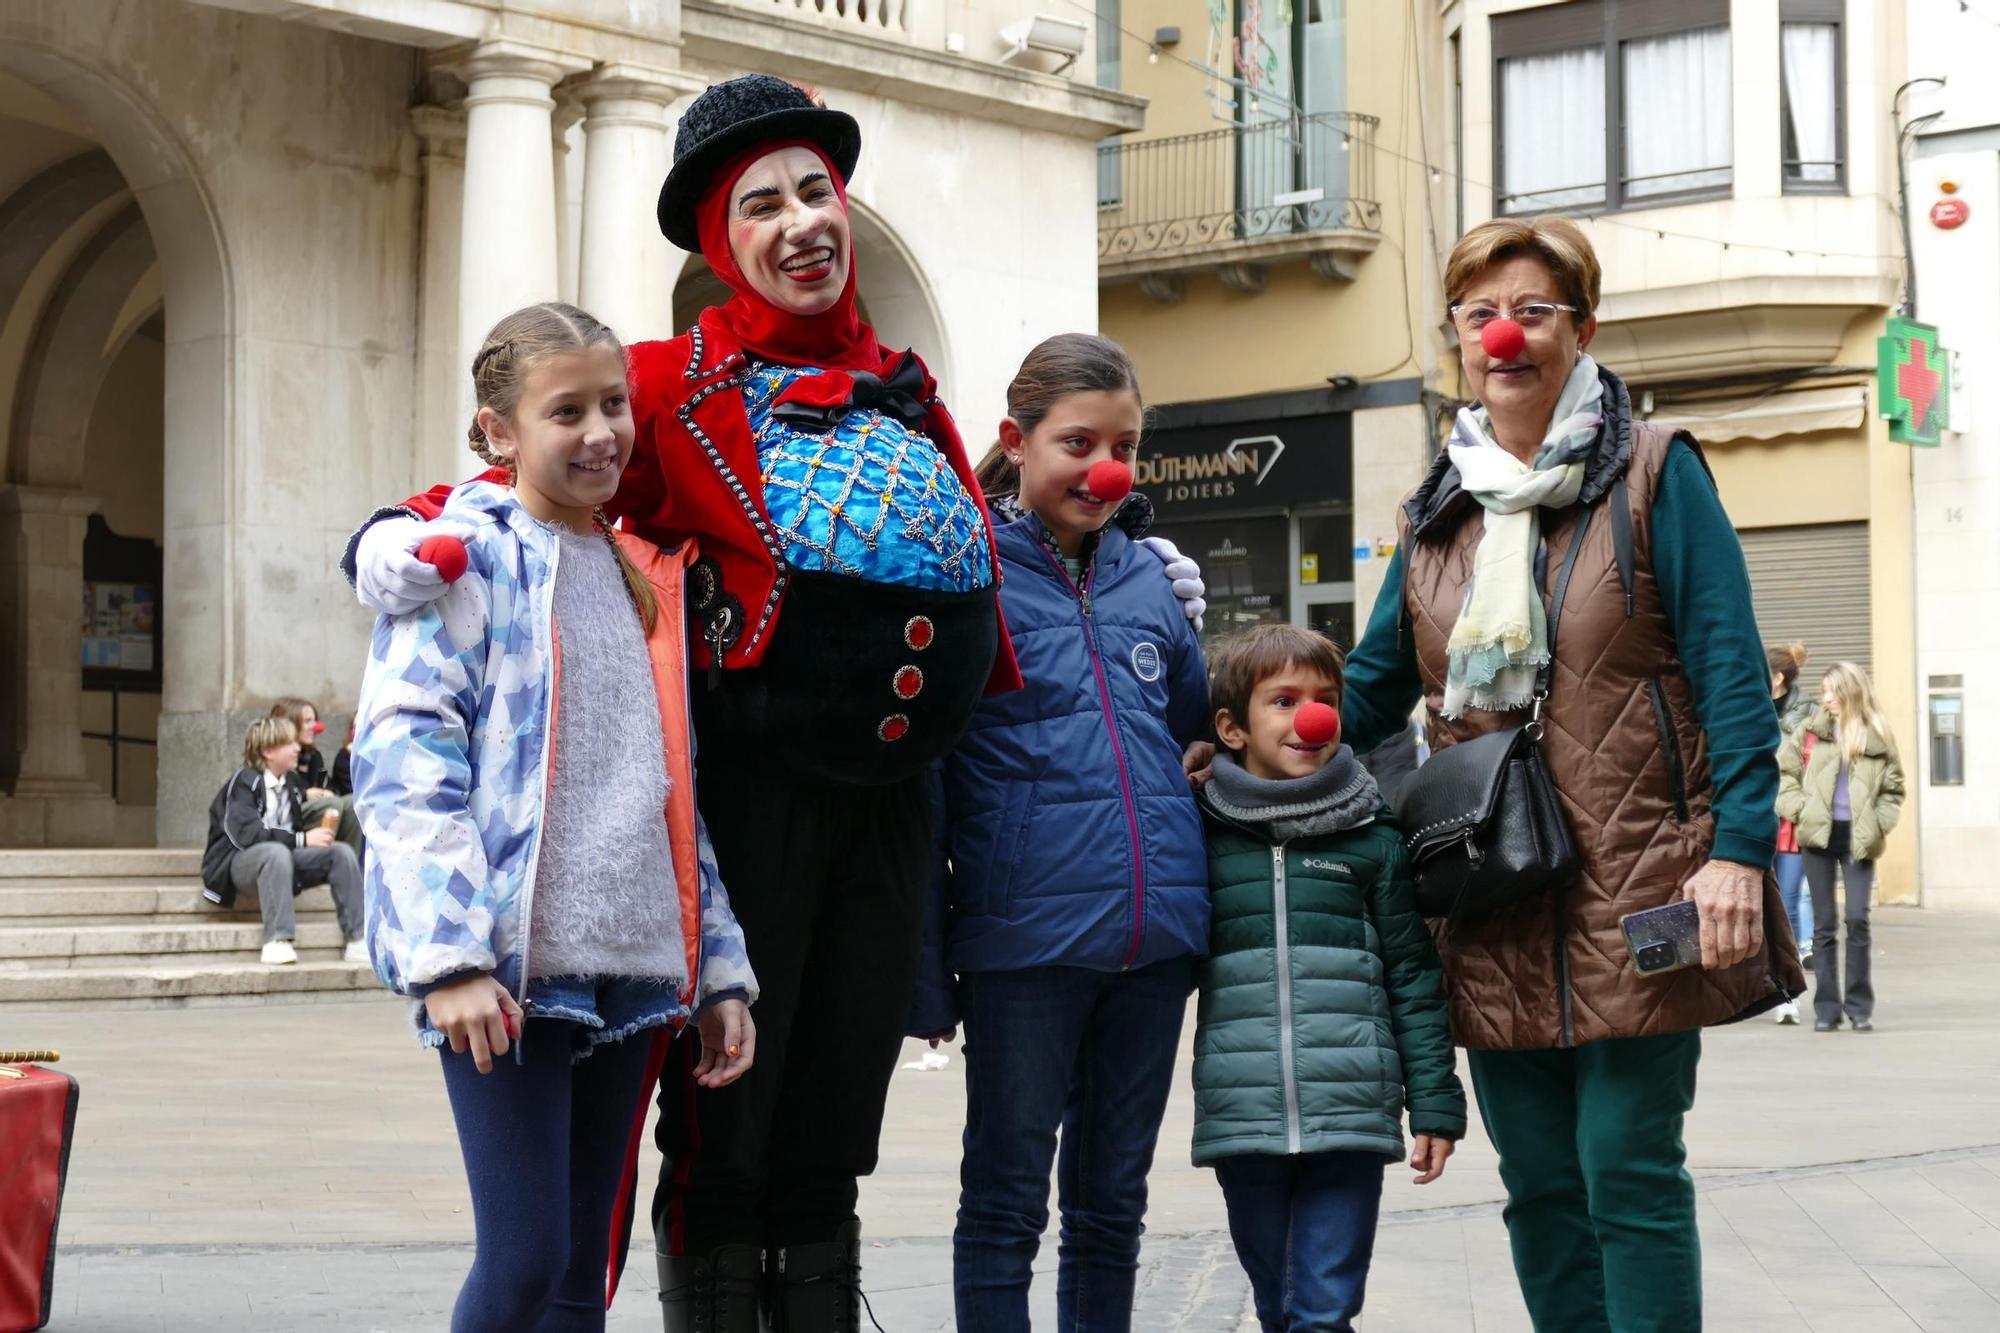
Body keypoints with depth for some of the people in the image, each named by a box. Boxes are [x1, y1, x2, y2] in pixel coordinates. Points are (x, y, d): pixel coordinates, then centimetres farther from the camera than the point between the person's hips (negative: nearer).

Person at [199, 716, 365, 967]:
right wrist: (302, 840, -25)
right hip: (238, 861, -7)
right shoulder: (244, 782, -12)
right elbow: (246, 834, -25)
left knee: (341, 852, -12)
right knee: (276, 852, -40)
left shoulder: (288, 783, 12)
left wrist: (314, 833, -4)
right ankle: (277, 942, -42)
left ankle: (357, 941, -17)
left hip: (281, 856, 7)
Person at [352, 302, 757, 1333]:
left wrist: (719, 968, 16)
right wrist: (450, 956, -21)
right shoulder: (468, 555, -2)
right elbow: (401, 762, -12)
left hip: (632, 971, 6)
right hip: (505, 971, -6)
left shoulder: (646, 578, 18)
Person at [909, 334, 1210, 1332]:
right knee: (1006, 1205, 5)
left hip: (1155, 937, 5)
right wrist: (922, 970, -10)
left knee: (1112, 1204, 14)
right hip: (1023, 939, -5)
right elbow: (916, 778, -7)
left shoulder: (1149, 577, 11)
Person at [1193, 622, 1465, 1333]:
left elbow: (1413, 978, 5)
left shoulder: (1373, 838, 4)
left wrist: (1435, 1105, 3)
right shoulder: (1202, 835, 5)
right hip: (1242, 1116, 1)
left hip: (1352, 1114, -1)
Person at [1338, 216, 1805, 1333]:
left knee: (1630, 1176, -6)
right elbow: (1373, 690, 19)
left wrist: (1738, 847, -17)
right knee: (1539, 1182, 8)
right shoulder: (1439, 513, 15)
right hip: (1497, 914, 5)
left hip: (1638, 891, -5)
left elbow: (1729, 669, -7)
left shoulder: (1654, 475, 0)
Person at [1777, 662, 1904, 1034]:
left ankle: (1859, 1007, 3)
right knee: (1824, 923, 4)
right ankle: (1826, 1008, 8)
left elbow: (1893, 788, 10)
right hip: (1818, 835, 1)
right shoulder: (1811, 730, 4)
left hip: (1858, 839, -1)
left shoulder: (1877, 737, 3)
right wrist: (1799, 809, -4)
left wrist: (1880, 823, -3)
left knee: (1857, 919, -8)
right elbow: (1783, 770, 8)